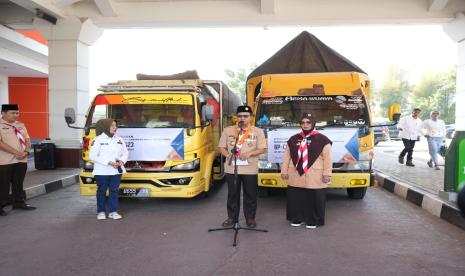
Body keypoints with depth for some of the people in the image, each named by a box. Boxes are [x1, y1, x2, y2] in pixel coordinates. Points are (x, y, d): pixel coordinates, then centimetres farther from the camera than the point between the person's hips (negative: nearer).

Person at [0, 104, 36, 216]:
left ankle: (19, 202, 24)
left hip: (21, 160, 6)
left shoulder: (20, 125, 13)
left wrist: (26, 151, -8)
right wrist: (16, 153, -19)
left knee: (18, 183, 14)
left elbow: (27, 140, 12)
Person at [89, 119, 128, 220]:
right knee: (101, 191, 6)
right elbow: (92, 156, -11)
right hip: (102, 171, -3)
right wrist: (109, 162, -18)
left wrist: (122, 161, -9)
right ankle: (101, 211, 17)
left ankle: (113, 211, 11)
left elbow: (125, 153, 14)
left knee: (114, 191, 5)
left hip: (116, 170, 4)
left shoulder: (119, 140, 10)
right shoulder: (98, 140, -5)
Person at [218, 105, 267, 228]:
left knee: (250, 195, 5)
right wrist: (228, 155, -10)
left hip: (250, 169, -1)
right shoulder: (227, 130, 9)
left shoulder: (258, 131, 5)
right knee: (232, 194, 8)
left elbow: (262, 149, 0)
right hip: (231, 168, 1)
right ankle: (232, 217, 20)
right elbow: (221, 147, 10)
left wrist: (249, 154, -16)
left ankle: (250, 218, 18)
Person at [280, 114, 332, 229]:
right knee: (295, 199, 8)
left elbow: (327, 157, -4)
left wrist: (327, 173, -9)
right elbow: (287, 156, 13)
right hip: (295, 176, 4)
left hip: (315, 178, -3)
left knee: (314, 200, 2)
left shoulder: (321, 139, -1)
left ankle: (313, 221, 16)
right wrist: (284, 171, 8)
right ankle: (297, 219, 23)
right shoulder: (293, 139, 12)